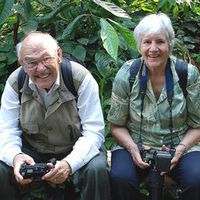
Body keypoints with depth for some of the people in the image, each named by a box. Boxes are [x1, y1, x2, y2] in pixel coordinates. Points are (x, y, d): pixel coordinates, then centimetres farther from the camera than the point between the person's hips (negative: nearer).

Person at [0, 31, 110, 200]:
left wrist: (69, 163, -39)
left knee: (97, 170, -32)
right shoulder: (15, 83, -10)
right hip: (32, 152, 2)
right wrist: (15, 156, -34)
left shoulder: (81, 78, -19)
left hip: (77, 150, -2)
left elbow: (93, 131, -21)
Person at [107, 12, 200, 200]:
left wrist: (180, 149, -17)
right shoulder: (126, 75, -7)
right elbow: (116, 125, 1)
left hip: (180, 146, 0)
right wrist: (133, 148, -17)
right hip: (135, 145, 0)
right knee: (119, 178, -30)